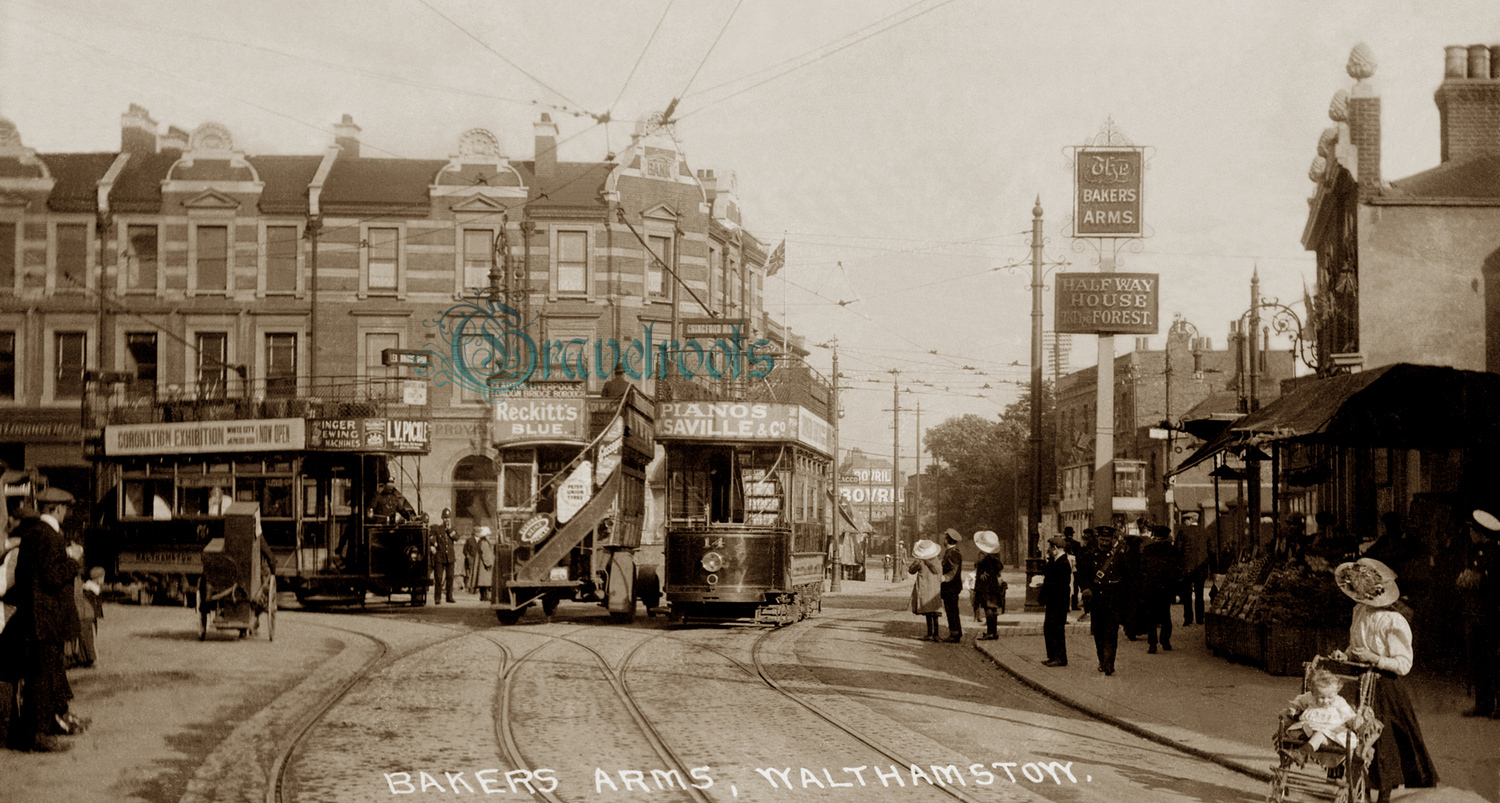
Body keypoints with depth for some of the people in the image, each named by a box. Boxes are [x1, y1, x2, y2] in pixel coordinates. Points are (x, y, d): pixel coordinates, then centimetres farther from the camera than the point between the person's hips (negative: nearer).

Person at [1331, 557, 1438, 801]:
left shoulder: (1395, 623, -21)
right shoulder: (1359, 612, 2)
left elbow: (1403, 665, -18)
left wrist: (1373, 658, -25)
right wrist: (1346, 655, -1)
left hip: (1386, 686, -7)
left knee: (1382, 739, 0)